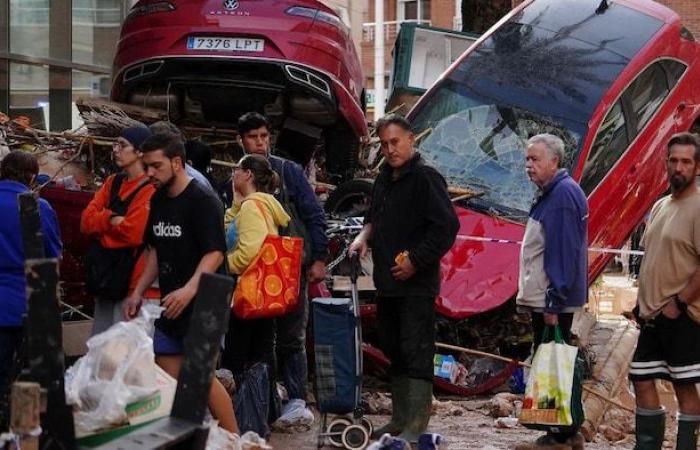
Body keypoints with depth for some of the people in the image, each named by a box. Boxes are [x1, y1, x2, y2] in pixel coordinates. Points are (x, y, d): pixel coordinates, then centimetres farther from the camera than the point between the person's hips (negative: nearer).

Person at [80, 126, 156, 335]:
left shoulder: (151, 190, -11)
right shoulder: (113, 182, 13)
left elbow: (133, 233, -19)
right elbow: (86, 220, 5)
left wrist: (100, 226, -4)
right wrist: (111, 219, -14)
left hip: (132, 281, -8)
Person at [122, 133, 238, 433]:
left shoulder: (203, 201, -13)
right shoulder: (158, 201, 12)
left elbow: (215, 253, -21)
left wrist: (189, 290, -34)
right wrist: (138, 293, 13)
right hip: (169, 307, 8)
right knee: (167, 380, 6)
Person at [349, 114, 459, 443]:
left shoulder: (425, 178, -12)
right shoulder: (384, 178, 14)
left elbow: (447, 227, -19)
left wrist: (415, 262, -18)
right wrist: (365, 235, 9)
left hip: (417, 284, -9)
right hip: (388, 282, 9)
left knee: (416, 354, -8)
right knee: (395, 352, 15)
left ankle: (416, 427, -7)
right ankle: (399, 419, 24)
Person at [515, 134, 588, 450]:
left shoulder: (563, 194, -17)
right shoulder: (551, 193, 15)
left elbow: (563, 253, -22)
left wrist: (553, 303, -23)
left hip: (553, 301, -10)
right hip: (545, 299, 10)